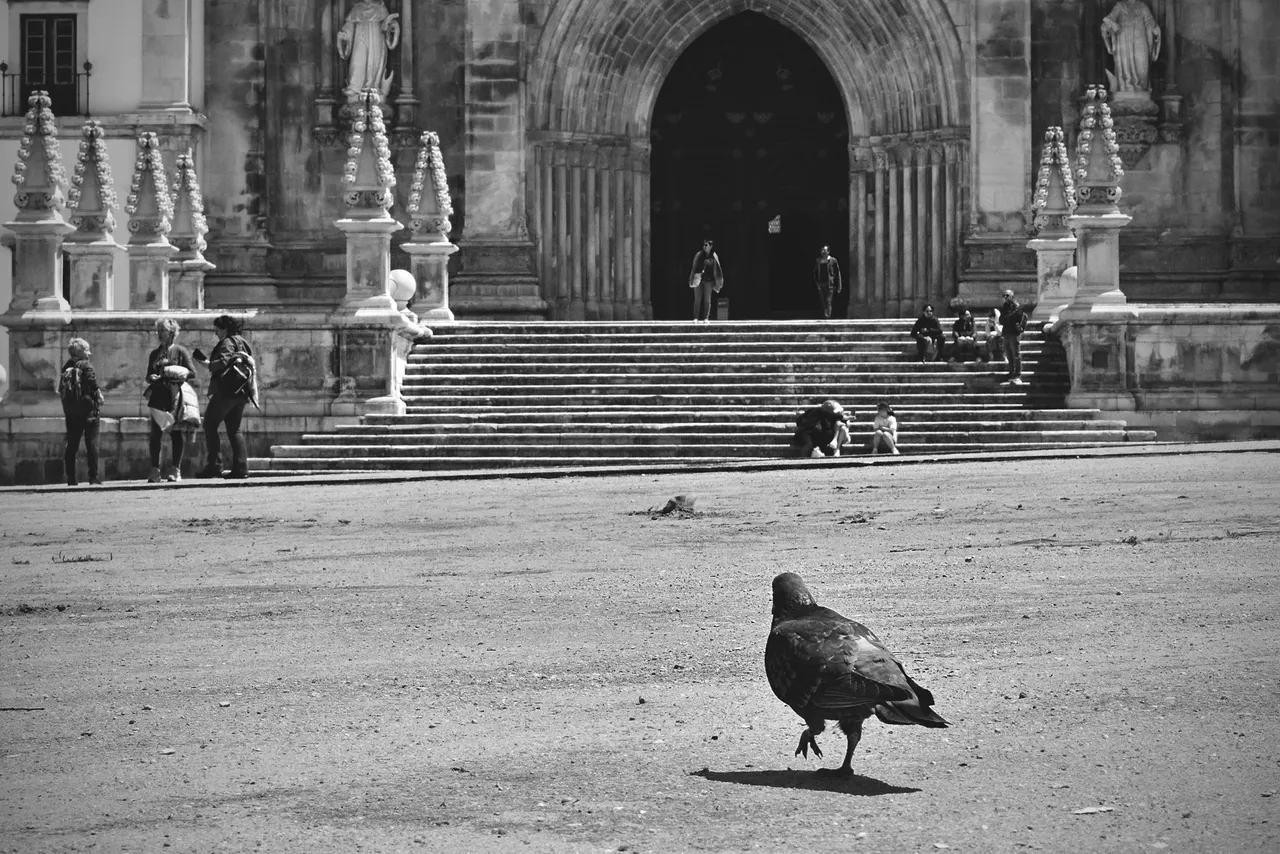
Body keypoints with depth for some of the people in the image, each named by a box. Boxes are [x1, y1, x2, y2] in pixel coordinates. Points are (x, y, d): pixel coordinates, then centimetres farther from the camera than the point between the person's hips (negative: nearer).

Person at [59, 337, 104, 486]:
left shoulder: (66, 367, 7)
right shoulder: (86, 366, -9)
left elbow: (61, 391, 8)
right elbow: (94, 387, -13)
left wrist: (67, 409, 13)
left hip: (70, 411, 5)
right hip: (87, 410, -5)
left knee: (71, 445, 8)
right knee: (91, 444, -2)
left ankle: (71, 479, 7)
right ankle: (93, 478, -6)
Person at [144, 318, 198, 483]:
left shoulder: (180, 351, 4)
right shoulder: (154, 354, 17)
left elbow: (192, 374, 0)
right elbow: (148, 375, 21)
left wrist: (176, 374, -14)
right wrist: (152, 378, -1)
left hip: (176, 395, -3)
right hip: (158, 396, 4)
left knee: (177, 433, -4)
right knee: (155, 432, -3)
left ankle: (175, 469, 2)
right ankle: (155, 470, 0)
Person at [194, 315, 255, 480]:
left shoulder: (228, 343, -6)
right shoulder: (243, 343, 21)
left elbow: (223, 362, -21)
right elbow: (253, 368, 22)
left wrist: (205, 362, -12)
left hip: (226, 391, -9)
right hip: (241, 392, 9)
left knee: (210, 425, -3)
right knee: (234, 430, 12)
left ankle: (213, 466, -10)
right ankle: (241, 467, 2)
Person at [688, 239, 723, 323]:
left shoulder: (714, 257, 1)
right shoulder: (699, 255, 0)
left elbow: (717, 269, 4)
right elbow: (694, 268, 2)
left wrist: (718, 282, 2)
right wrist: (692, 280, -2)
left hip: (708, 280, 1)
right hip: (698, 280, -1)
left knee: (707, 300, 2)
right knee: (697, 299, -1)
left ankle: (706, 318, 6)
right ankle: (696, 318, 2)